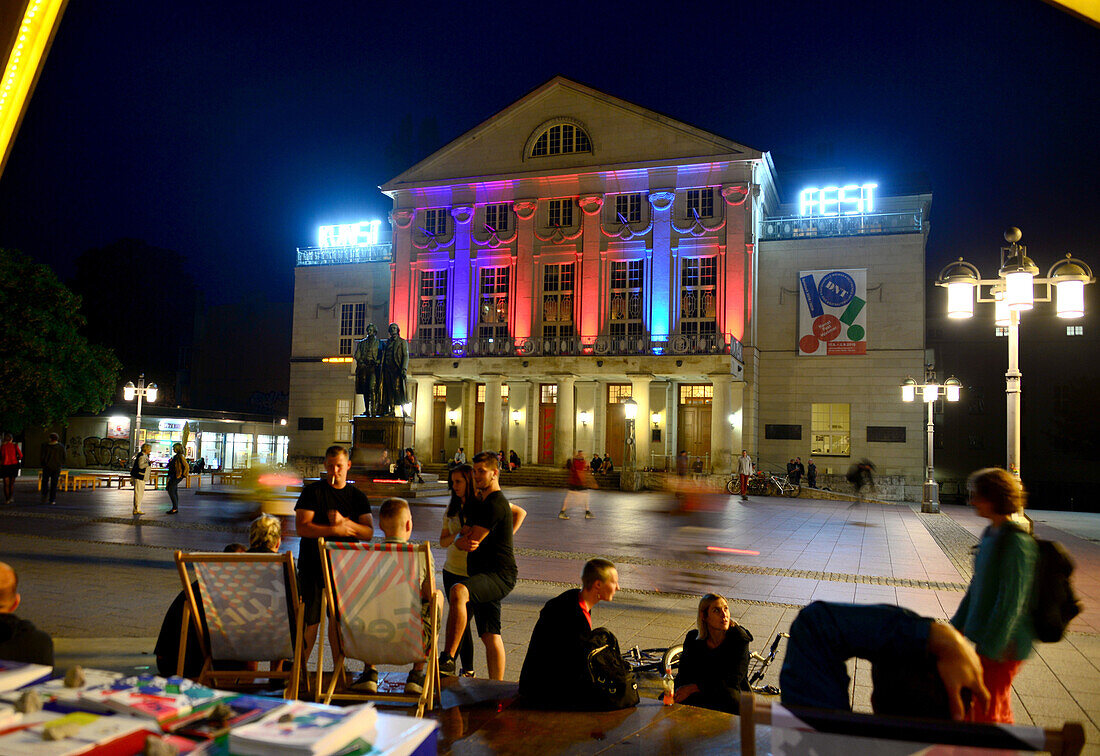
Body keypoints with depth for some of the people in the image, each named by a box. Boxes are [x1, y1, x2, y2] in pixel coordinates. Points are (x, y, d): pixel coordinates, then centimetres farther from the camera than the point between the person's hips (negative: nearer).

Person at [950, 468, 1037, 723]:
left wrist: (992, 646, -18)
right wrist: (959, 624, 17)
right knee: (1000, 710, 21)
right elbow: (977, 586, 15)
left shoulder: (1016, 542, -20)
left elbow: (1011, 600, -21)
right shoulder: (990, 534, 8)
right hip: (988, 637, 9)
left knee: (985, 713, -1)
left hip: (1004, 645, -9)